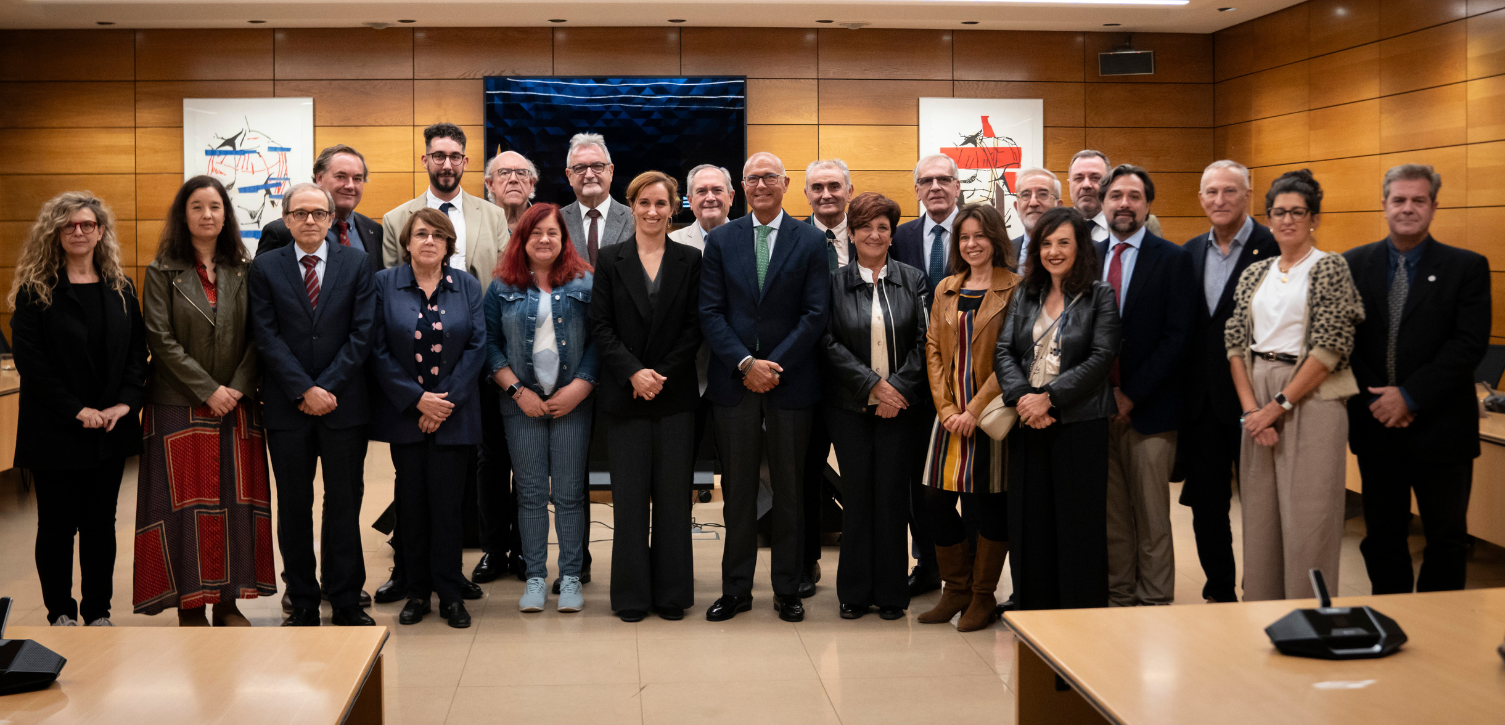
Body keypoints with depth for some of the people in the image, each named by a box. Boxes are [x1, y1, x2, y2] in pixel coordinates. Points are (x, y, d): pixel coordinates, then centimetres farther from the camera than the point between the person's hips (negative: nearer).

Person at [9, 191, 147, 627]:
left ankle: (98, 612, 19)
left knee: (101, 522, 10)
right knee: (57, 524, 5)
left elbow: (138, 348, 5)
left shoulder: (120, 289, 8)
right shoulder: (35, 291, -4)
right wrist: (75, 410, -16)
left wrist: (126, 401, -9)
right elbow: (28, 359, -10)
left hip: (111, 427, 3)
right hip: (56, 430, -3)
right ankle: (61, 613, 17)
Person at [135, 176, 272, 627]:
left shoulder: (245, 270, 7)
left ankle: (229, 602, 11)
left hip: (237, 405, 3)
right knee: (186, 501, 0)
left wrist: (239, 388, -10)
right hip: (179, 406, -2)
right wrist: (208, 390, -13)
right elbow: (161, 339, -7)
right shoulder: (163, 271, 0)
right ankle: (189, 605, 7)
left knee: (237, 500, 3)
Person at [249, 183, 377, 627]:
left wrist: (328, 387, -10)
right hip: (287, 407, 0)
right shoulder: (266, 268, 5)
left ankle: (346, 601, 13)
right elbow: (266, 337, -3)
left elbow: (362, 333, -2)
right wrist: (304, 391, -12)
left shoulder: (356, 263, 5)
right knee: (293, 507, 6)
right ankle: (303, 603, 15)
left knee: (345, 503, 5)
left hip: (344, 404, 0)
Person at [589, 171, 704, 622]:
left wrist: (662, 376, -10)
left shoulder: (690, 261, 5)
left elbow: (694, 328, 1)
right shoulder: (610, 260, 6)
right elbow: (600, 327, 0)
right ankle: (631, 596, 11)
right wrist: (633, 373, -12)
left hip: (675, 394, 0)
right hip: (624, 395, 0)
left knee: (673, 493, 3)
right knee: (630, 495, 2)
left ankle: (671, 593, 13)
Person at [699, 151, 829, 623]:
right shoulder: (721, 240, 7)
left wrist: (775, 365, -11)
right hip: (733, 381, 1)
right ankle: (736, 589, 16)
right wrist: (745, 363, -11)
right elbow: (710, 312, 1)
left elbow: (815, 314, -4)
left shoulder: (810, 241, 2)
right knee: (737, 490, 7)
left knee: (789, 490, 6)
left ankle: (787, 589, 17)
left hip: (791, 382, -1)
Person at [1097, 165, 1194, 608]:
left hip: (1148, 409, -4)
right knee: (1111, 515, 9)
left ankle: (1155, 603, 10)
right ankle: (1119, 599, 19)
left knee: (1151, 517, 2)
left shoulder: (1172, 259, -2)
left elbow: (1177, 336, -8)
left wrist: (1131, 395, -12)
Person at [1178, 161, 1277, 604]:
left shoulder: (1272, 247, -8)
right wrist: (1179, 396, 9)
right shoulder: (1191, 252, 11)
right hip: (1200, 401, 6)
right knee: (1206, 504, 12)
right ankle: (1219, 592, 25)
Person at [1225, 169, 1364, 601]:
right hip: (1259, 403, 5)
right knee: (1259, 514, 8)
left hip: (1310, 399, -5)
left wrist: (1279, 404, -12)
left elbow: (1332, 346, -10)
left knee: (1307, 519, -3)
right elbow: (1235, 342, 7)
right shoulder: (1254, 274, 13)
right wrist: (1251, 408, -6)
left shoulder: (1330, 268, -3)